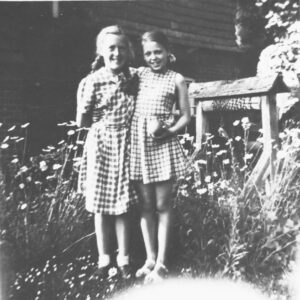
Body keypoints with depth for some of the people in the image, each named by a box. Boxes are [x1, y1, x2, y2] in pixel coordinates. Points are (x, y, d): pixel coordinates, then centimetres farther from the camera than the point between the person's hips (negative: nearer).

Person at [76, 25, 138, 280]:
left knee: (123, 204, 7)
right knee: (100, 205, 7)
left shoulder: (134, 78, 1)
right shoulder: (93, 81, -9)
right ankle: (104, 257, 23)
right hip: (100, 147, -2)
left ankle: (123, 257, 21)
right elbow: (81, 122, -5)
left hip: (126, 147, 2)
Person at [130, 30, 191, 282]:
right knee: (146, 205, 8)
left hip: (163, 144, -3)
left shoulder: (177, 79, 3)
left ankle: (161, 263, 12)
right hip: (138, 142, 3)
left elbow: (186, 116, 2)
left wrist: (169, 131, -13)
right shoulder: (139, 74, 11)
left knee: (162, 205, 3)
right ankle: (150, 258, 20)